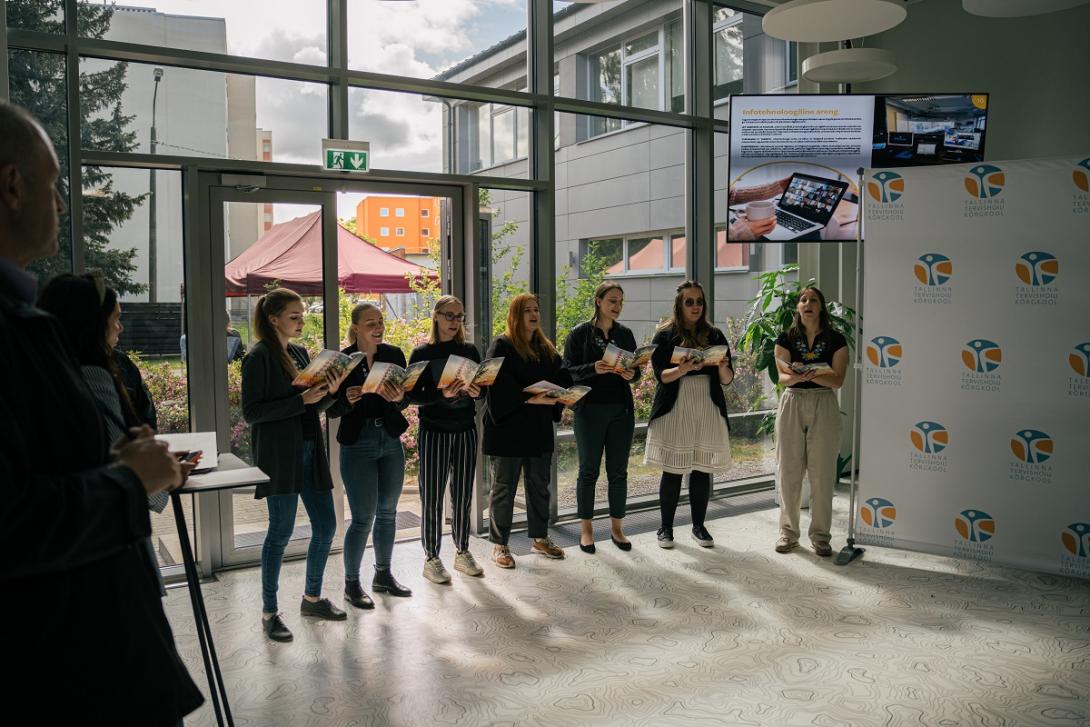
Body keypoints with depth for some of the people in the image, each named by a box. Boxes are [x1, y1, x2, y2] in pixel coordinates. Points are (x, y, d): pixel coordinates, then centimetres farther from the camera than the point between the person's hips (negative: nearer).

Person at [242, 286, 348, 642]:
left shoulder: (300, 353, 14)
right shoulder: (259, 358, -9)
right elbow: (251, 411, -14)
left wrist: (329, 392, -3)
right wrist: (301, 400, -20)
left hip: (310, 451, 8)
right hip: (279, 456, -7)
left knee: (325, 525, 10)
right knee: (281, 532, -1)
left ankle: (312, 598, 27)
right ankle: (269, 612, 13)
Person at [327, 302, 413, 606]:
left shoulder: (394, 354, 2)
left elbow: (405, 401, 1)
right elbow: (332, 410, -6)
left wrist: (398, 397, -21)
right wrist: (348, 400, -26)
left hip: (391, 440, 4)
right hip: (357, 444, -4)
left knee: (387, 512, 14)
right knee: (363, 518, -4)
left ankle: (383, 575, 30)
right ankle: (351, 583, 13)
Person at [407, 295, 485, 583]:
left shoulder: (470, 351, 8)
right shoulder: (422, 353, -3)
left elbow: (482, 388, 11)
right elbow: (414, 395, -8)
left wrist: (475, 391, -12)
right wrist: (442, 394, -24)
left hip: (466, 431, 4)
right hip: (434, 432, -3)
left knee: (463, 495, 9)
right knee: (432, 497, 1)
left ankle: (462, 552, 22)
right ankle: (431, 558, 11)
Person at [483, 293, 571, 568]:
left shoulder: (546, 348, 13)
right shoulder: (501, 346, -8)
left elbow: (563, 377, 10)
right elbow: (498, 387, -19)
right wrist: (531, 399, -25)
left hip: (539, 429, 7)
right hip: (507, 428, -6)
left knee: (539, 485, 15)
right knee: (504, 488, 3)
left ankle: (539, 538, 28)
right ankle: (499, 545, 12)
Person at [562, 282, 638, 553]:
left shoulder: (625, 334, 9)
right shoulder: (580, 334, -3)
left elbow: (636, 369, 13)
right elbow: (568, 371, -6)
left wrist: (631, 374, -10)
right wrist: (594, 369, -23)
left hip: (621, 410, 3)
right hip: (590, 410, -3)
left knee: (618, 471, 7)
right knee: (589, 470, 4)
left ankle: (616, 528, 19)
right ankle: (586, 529, 15)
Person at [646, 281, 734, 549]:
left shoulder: (715, 335, 10)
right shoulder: (665, 336, 3)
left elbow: (727, 379, 8)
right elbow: (661, 375, -7)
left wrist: (722, 367, -14)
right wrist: (683, 369, -25)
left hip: (708, 409, 3)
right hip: (674, 410, -3)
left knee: (703, 471, 5)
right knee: (672, 471, -1)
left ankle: (699, 526, 19)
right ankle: (666, 527, 12)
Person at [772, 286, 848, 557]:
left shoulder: (836, 339, 2)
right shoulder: (786, 338, 5)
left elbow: (837, 380, -5)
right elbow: (782, 377, -2)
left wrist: (810, 375, -22)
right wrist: (795, 376, -25)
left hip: (823, 405, -1)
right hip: (792, 404, 1)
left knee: (822, 473, 0)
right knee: (789, 471, 3)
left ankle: (820, 535, 10)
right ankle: (789, 532, 14)